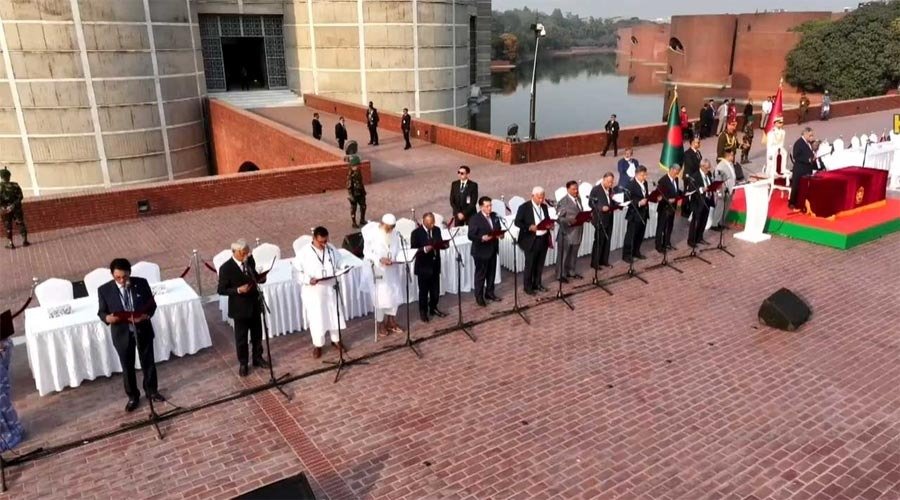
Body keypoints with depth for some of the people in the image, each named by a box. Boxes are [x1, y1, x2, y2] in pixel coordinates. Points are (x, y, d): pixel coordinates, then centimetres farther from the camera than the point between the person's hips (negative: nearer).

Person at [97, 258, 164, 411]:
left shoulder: (141, 283, -10)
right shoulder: (104, 290, -12)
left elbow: (152, 304, -2)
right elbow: (101, 312, -2)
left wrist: (146, 315, -23)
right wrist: (107, 318, -25)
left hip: (143, 330, 1)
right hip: (122, 334, -1)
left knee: (148, 362, 16)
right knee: (127, 367, 14)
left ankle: (151, 391, 37)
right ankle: (133, 396, 33)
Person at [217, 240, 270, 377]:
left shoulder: (250, 260, -4)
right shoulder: (226, 268, -20)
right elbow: (221, 290, -15)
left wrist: (260, 278, -11)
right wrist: (238, 290, -28)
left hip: (254, 304, 5)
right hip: (240, 308, -5)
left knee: (257, 334, 19)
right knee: (241, 337, 11)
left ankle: (258, 358, 38)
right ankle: (243, 364, 28)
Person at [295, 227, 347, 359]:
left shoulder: (331, 249, -1)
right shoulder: (304, 252, -13)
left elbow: (339, 264, 9)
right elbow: (297, 271, -10)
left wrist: (343, 269, -13)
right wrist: (308, 279, -26)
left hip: (330, 288, 4)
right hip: (313, 291, -4)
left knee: (335, 315, 14)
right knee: (316, 319, 4)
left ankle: (336, 340, 34)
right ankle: (317, 345, 23)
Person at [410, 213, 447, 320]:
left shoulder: (437, 229, 3)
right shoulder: (416, 233, -14)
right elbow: (413, 250, -14)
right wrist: (424, 249, -30)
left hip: (435, 264, 5)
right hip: (423, 266, -5)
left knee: (435, 290, 16)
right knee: (423, 291, 7)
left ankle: (433, 308, 34)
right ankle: (423, 312, 21)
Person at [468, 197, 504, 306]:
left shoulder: (494, 216, 4)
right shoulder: (475, 219, -16)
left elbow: (499, 229, 13)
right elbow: (471, 236, -18)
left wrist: (501, 234, -10)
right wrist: (482, 238, -34)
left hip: (493, 250, 7)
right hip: (481, 251, -6)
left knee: (492, 273, 17)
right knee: (480, 275, 5)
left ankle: (489, 293, 33)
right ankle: (479, 296, 17)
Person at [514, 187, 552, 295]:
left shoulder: (544, 207, 9)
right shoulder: (524, 207, -9)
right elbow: (517, 222, -10)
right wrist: (529, 227, -23)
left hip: (543, 239, 5)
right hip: (531, 240, -5)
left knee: (540, 264, 14)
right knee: (530, 264, 2)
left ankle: (537, 284, 28)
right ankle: (528, 286, 15)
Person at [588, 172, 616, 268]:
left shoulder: (610, 189, 12)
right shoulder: (596, 189, -10)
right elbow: (590, 203, -13)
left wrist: (616, 205, -2)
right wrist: (601, 208, -26)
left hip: (609, 219, 7)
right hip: (600, 219, -7)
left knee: (607, 240, 11)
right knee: (599, 241, -2)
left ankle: (604, 260, 22)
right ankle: (595, 263, 6)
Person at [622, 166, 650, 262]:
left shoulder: (645, 183, 9)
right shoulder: (631, 184, -16)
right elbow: (628, 200, -19)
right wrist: (639, 203, -30)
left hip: (644, 213, 8)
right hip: (635, 214, -8)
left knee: (640, 235, 16)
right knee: (631, 235, -1)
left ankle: (636, 252, 30)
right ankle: (626, 255, 8)